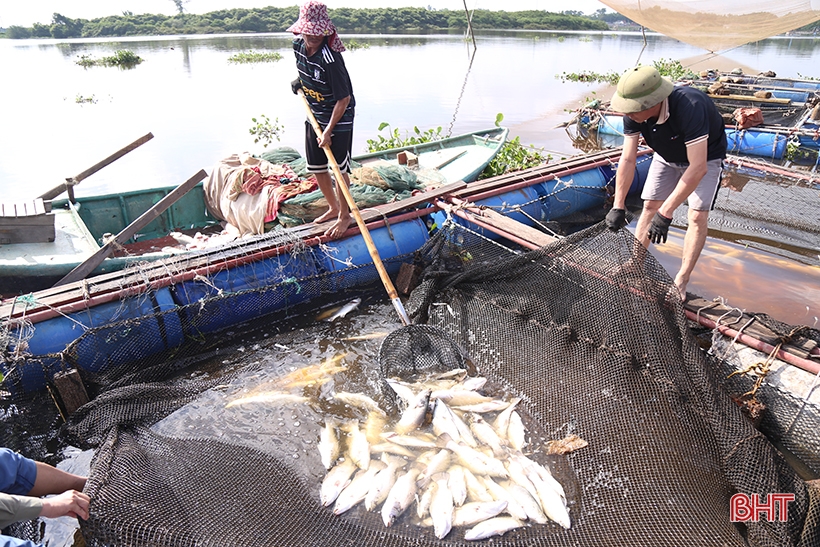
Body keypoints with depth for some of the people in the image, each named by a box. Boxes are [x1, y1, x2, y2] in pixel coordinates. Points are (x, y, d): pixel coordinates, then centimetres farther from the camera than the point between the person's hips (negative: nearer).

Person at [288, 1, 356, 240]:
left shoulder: (330, 59, -27)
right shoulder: (298, 46, -4)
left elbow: (344, 99, -23)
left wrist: (328, 131, -21)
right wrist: (299, 81, 7)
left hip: (339, 120, -8)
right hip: (314, 116, 8)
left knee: (339, 169, 0)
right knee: (316, 167, 14)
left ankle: (345, 215, 18)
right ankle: (333, 207, 33)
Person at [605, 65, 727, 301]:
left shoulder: (690, 107, -44)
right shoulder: (633, 115, -27)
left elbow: (698, 167, -44)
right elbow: (627, 160, -23)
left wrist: (666, 213, -45)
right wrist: (618, 206, -27)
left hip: (706, 156, -4)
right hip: (667, 156, 5)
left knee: (698, 216, -13)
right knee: (649, 206, 0)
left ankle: (680, 283, -7)